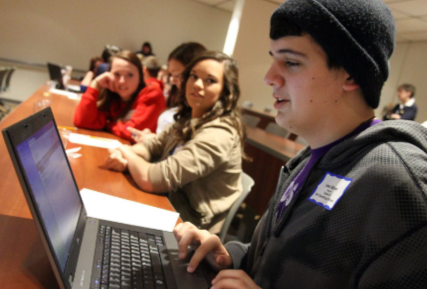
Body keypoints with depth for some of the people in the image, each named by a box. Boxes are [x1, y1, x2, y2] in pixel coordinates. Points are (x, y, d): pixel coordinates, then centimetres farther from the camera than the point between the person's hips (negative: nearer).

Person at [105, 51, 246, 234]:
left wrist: (128, 154, -9)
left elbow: (151, 179, -29)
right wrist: (123, 155, -13)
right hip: (170, 207, 7)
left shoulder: (218, 135, -26)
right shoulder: (189, 119, 3)